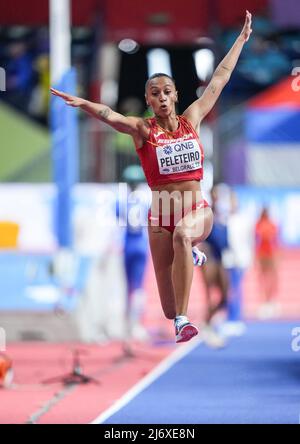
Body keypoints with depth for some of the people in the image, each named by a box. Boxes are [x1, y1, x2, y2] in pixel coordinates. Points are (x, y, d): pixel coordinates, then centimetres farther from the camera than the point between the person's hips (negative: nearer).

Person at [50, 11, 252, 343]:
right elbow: (112, 117, -22)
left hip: (197, 210, 0)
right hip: (161, 213, 0)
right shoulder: (143, 129, -3)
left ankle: (183, 320, -36)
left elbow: (219, 79, 12)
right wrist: (82, 103, -42)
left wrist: (241, 39, 17)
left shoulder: (191, 120, 5)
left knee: (182, 235, -39)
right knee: (169, 309, 5)